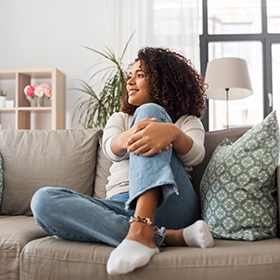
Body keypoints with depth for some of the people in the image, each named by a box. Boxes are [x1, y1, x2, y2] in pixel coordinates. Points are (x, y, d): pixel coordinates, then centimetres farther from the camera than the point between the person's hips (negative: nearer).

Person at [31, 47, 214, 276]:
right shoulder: (120, 118, 27)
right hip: (121, 208, 3)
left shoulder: (187, 120, 20)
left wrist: (173, 133, -30)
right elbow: (112, 150, 1)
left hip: (168, 206, -2)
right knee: (43, 200, -23)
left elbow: (195, 156, -5)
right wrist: (129, 137, -25)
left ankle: (142, 231, -36)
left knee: (150, 111, -18)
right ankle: (168, 237, -31)